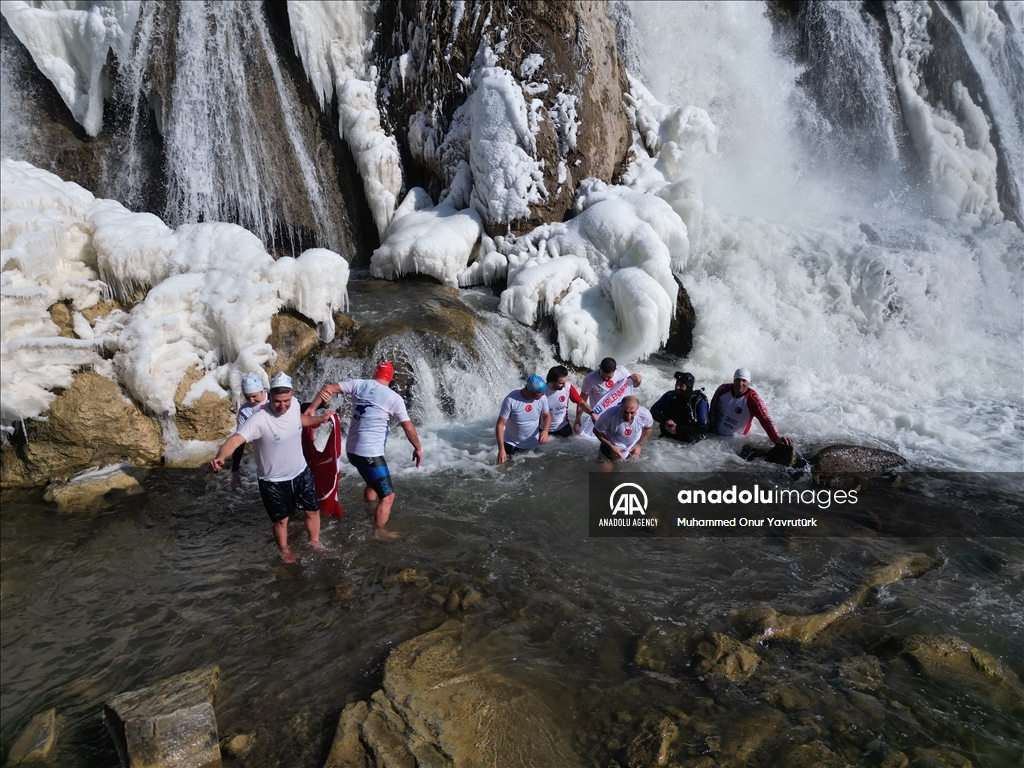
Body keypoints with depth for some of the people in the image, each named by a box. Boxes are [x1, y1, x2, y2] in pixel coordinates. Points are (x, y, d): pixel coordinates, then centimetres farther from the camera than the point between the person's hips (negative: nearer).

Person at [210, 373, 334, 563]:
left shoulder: (294, 404, -14)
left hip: (301, 473, 5)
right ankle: (284, 550, 46)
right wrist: (220, 457, -65)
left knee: (312, 511, 19)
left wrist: (320, 419, 11)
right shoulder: (259, 420, -33)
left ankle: (315, 543, 47)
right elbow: (236, 439, -47)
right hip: (273, 481, -5)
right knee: (281, 519, 17)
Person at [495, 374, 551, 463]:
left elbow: (547, 416, 0)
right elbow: (500, 425, -24)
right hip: (511, 444, -3)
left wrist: (545, 431, -21)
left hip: (533, 444, 3)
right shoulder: (511, 400, -29)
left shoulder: (542, 399, -19)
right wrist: (501, 449, -29)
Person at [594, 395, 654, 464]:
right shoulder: (609, 415, -37)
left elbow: (649, 428, -3)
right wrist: (611, 447, -20)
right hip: (613, 447, -2)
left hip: (633, 448, 3)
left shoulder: (645, 414, -28)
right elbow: (597, 431, -17)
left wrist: (640, 445, -7)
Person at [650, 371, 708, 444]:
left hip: (690, 442, -1)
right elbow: (653, 410, 5)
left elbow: (702, 428, -14)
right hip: (668, 436, 1)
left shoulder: (699, 402, -11)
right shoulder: (669, 396, -1)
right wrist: (665, 421, -16)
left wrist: (678, 428, -21)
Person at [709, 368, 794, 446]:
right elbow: (713, 407, 2)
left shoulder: (753, 399, -27)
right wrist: (712, 425, 1)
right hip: (715, 433, 4)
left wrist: (776, 438, -49)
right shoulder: (724, 389, -14)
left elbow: (765, 419, -37)